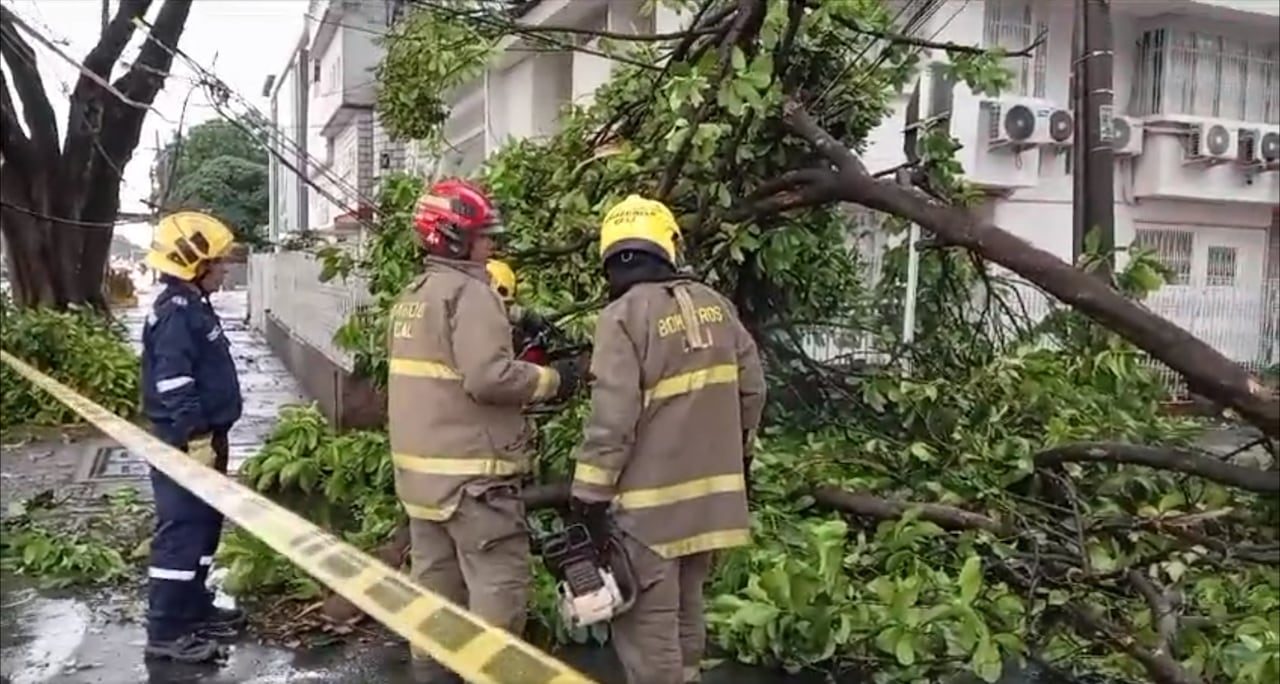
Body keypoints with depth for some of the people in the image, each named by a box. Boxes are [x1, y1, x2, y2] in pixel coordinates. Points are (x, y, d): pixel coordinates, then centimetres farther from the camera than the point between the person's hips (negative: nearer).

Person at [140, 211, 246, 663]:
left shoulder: (194, 307, 14)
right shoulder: (177, 314, -18)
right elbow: (174, 389, -24)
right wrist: (196, 441, -23)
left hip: (206, 436, 11)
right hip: (187, 443, -10)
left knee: (203, 527, 18)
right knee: (181, 532, -5)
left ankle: (194, 608, 30)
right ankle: (165, 631, 3)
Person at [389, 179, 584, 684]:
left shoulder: (411, 297, 15)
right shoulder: (469, 292, -14)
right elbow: (487, 377, -24)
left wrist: (512, 337, 14)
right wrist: (550, 380, -10)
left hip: (422, 468, 10)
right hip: (469, 471, -9)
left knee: (435, 583, 16)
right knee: (500, 586, -3)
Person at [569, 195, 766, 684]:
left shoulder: (623, 316, -14)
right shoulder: (714, 305, 5)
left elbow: (612, 419, -19)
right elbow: (751, 388, 11)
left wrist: (589, 496, -12)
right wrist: (737, 454, 24)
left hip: (650, 504, -7)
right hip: (709, 494, 7)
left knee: (648, 630, 3)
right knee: (685, 616, 22)